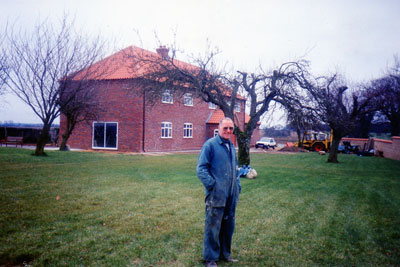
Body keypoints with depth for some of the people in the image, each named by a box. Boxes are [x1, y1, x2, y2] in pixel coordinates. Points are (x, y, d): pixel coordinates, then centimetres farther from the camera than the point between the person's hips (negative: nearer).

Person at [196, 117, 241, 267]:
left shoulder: (231, 146, 14)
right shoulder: (210, 145, -10)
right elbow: (201, 169, -13)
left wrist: (238, 186, 15)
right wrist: (212, 185, -17)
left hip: (231, 195, 8)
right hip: (216, 195, -7)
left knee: (228, 226, 17)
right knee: (213, 227, 0)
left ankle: (225, 254, 33)